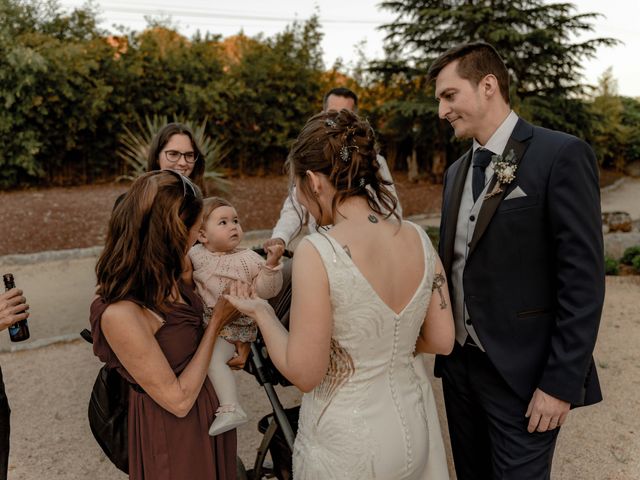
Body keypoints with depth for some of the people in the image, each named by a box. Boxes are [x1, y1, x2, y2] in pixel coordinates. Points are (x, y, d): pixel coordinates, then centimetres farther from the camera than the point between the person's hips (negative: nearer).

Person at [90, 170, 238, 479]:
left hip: (210, 407, 7)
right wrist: (217, 323, -20)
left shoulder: (165, 276, -10)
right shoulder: (119, 313, -33)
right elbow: (178, 400, -24)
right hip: (173, 432, -7)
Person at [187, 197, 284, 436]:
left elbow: (265, 291, -11)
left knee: (213, 358, -25)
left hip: (230, 328, -6)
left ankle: (231, 409, -14)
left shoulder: (248, 259, -7)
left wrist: (271, 264, -25)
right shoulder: (195, 254, 4)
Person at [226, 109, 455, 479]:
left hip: (345, 445, -5)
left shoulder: (317, 253, -24)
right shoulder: (418, 238, -7)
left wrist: (261, 311, -5)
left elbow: (304, 373, -18)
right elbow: (442, 341, 0)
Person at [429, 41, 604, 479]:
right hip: (460, 364, 7)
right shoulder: (458, 171, 10)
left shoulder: (561, 155, -13)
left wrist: (562, 382, -17)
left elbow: (583, 278, -16)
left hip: (521, 373, -6)